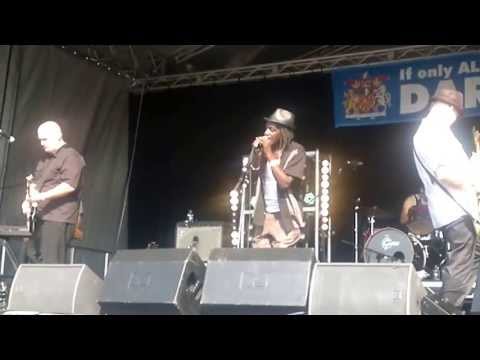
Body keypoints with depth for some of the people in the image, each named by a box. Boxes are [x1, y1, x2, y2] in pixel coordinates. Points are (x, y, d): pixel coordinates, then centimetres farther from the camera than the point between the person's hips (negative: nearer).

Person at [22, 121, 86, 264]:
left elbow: (70, 185, -21)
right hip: (42, 217, 9)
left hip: (58, 219, -9)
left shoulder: (71, 157, -10)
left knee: (52, 263, -12)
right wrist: (28, 200, 4)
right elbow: (35, 181, 24)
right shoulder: (45, 158, 20)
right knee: (32, 256, 8)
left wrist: (42, 196, -26)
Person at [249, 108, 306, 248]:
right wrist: (256, 153, -7)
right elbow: (253, 176, 6)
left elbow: (285, 182, -18)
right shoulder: (265, 150, 7)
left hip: (285, 218, -5)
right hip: (263, 216, 5)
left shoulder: (296, 151, -9)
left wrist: (270, 155, -16)